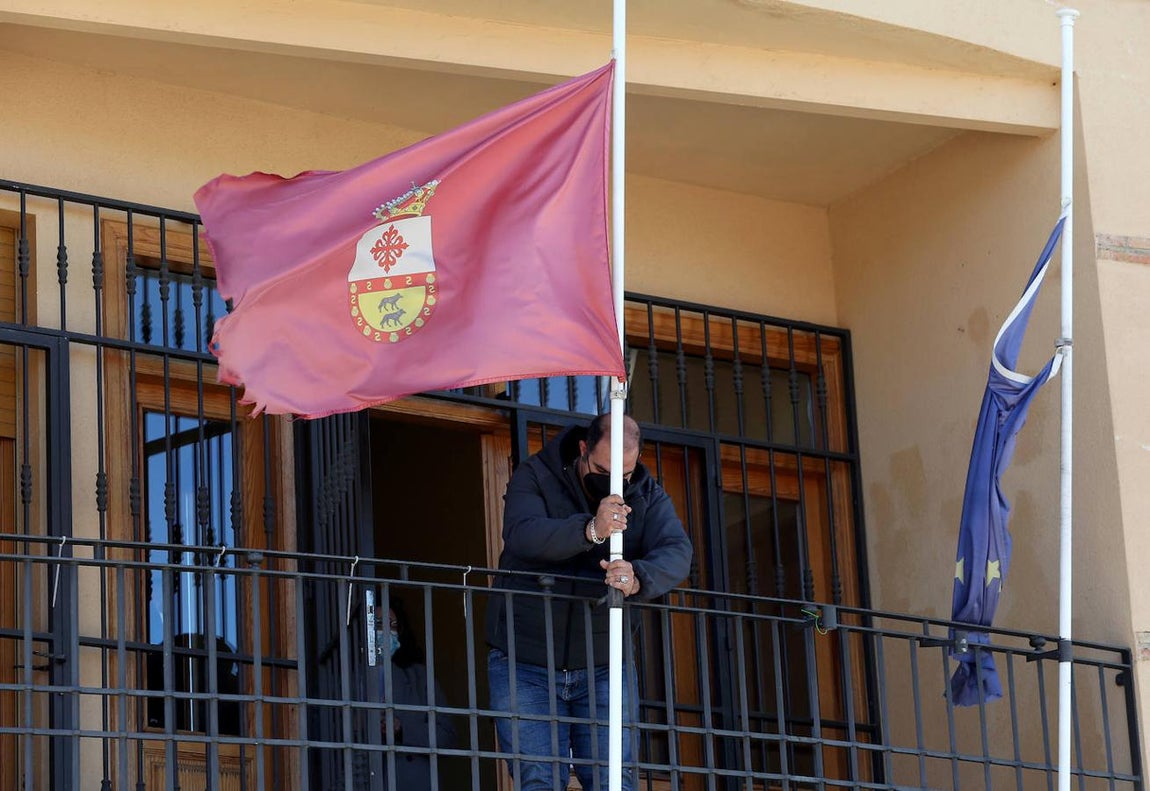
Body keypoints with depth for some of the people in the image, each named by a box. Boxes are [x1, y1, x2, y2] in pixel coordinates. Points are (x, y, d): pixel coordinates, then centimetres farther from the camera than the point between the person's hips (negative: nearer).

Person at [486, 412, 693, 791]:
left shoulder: (648, 497, 2)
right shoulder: (534, 477, -6)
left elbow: (677, 553, -16)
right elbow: (521, 534, -26)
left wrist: (638, 578, -40)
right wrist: (591, 530, -44)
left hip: (603, 667, 2)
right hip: (526, 663, -2)